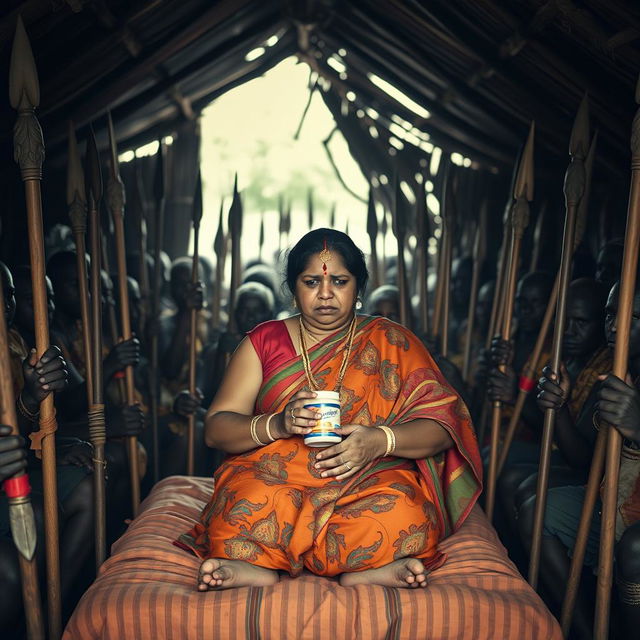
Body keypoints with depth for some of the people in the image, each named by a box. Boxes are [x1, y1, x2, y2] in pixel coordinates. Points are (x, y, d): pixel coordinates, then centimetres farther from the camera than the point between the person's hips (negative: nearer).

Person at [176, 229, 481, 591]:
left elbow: (442, 426, 0)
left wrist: (380, 440, -20)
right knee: (243, 512, -33)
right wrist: (277, 424, -16)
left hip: (371, 479, 0)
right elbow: (216, 428, 5)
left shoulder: (392, 343, 10)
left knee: (401, 520, -34)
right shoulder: (264, 341, 12)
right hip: (274, 476, 1)